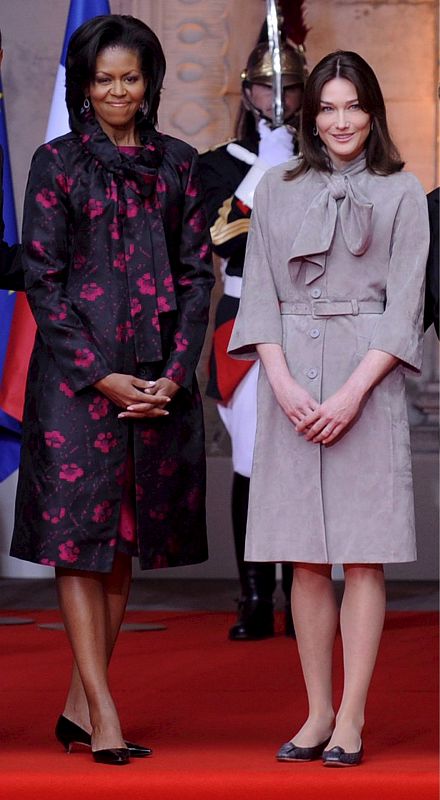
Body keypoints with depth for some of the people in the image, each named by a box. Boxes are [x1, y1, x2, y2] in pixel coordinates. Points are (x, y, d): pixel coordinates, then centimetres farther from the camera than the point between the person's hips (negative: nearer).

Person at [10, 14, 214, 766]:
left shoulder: (176, 163, 10)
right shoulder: (57, 164, 0)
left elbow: (197, 272, 8)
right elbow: (42, 280, -4)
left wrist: (176, 372, -4)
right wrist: (101, 376, -11)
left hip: (158, 378, 4)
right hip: (75, 376, -4)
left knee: (125, 540, 6)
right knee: (79, 536, -6)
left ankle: (79, 704, 14)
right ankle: (104, 715, -8)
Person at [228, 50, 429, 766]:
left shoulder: (400, 193, 4)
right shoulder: (278, 191, 12)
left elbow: (405, 304, -2)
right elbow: (259, 295, 8)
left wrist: (352, 393, -12)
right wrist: (283, 383, -7)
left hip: (368, 379, -3)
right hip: (292, 378, 3)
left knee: (363, 557, -3)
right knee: (306, 560, 3)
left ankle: (352, 720, -1)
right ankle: (317, 713, 9)